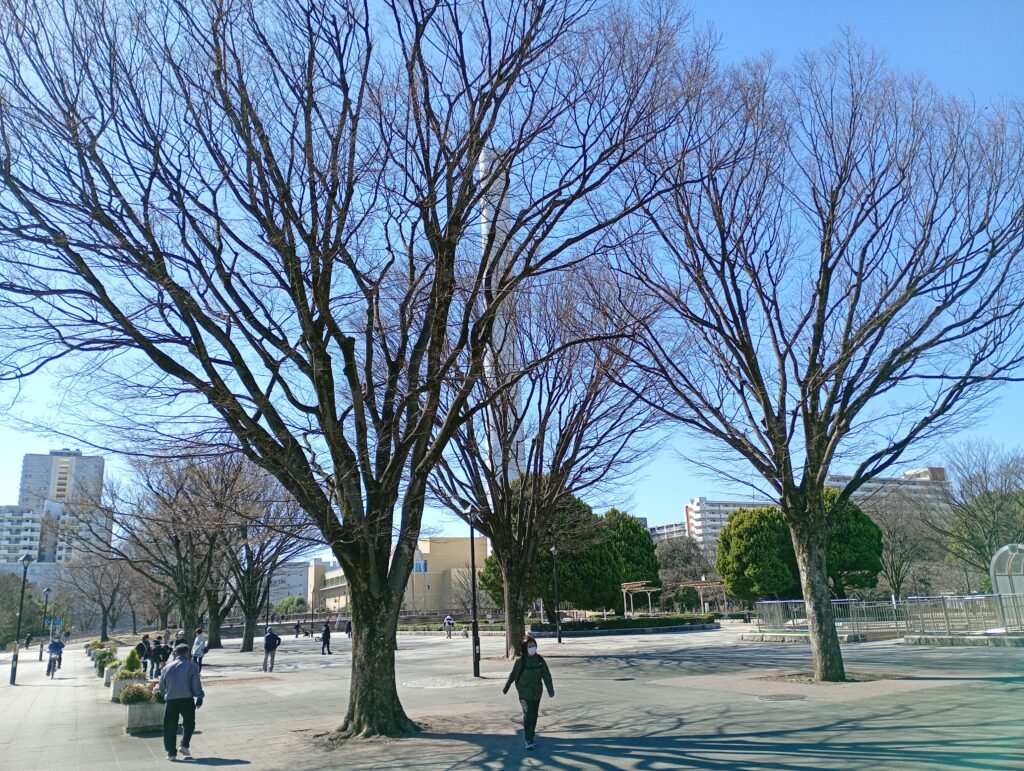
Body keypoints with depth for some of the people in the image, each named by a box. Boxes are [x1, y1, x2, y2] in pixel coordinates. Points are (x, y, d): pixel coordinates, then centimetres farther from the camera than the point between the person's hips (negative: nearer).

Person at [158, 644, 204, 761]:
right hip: (187, 699, -2)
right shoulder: (191, 666, 4)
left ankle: (171, 752, 7)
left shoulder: (167, 667, 14)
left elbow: (162, 686, 17)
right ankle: (184, 745, -1)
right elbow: (196, 684, -3)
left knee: (170, 726, 9)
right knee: (189, 723, 14)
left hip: (170, 700, 2)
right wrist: (199, 698, 1)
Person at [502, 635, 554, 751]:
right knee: (528, 714, -15)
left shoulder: (540, 660, -1)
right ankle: (528, 741, -11)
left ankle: (531, 733, 33)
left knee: (534, 715, 12)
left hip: (537, 692, 4)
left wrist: (550, 689, -10)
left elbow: (546, 675, -1)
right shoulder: (520, 661, -10)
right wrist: (506, 688, 12)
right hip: (524, 692, -4)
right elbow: (513, 676, 2)